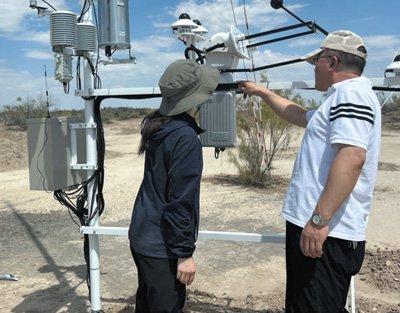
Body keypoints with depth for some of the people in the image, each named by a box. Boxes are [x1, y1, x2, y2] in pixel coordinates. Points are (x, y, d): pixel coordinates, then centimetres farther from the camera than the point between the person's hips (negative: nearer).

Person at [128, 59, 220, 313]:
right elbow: (181, 202, -23)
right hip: (162, 247, -9)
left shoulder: (157, 127, 2)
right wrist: (185, 254, -16)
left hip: (142, 237, 9)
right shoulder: (186, 139, -23)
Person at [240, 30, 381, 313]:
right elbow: (300, 115, 35)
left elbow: (352, 158, -26)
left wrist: (319, 220, -29)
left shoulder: (350, 93, -12)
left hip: (326, 234, -11)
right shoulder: (345, 96, 22)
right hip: (321, 229, 11)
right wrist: (262, 92, 41)